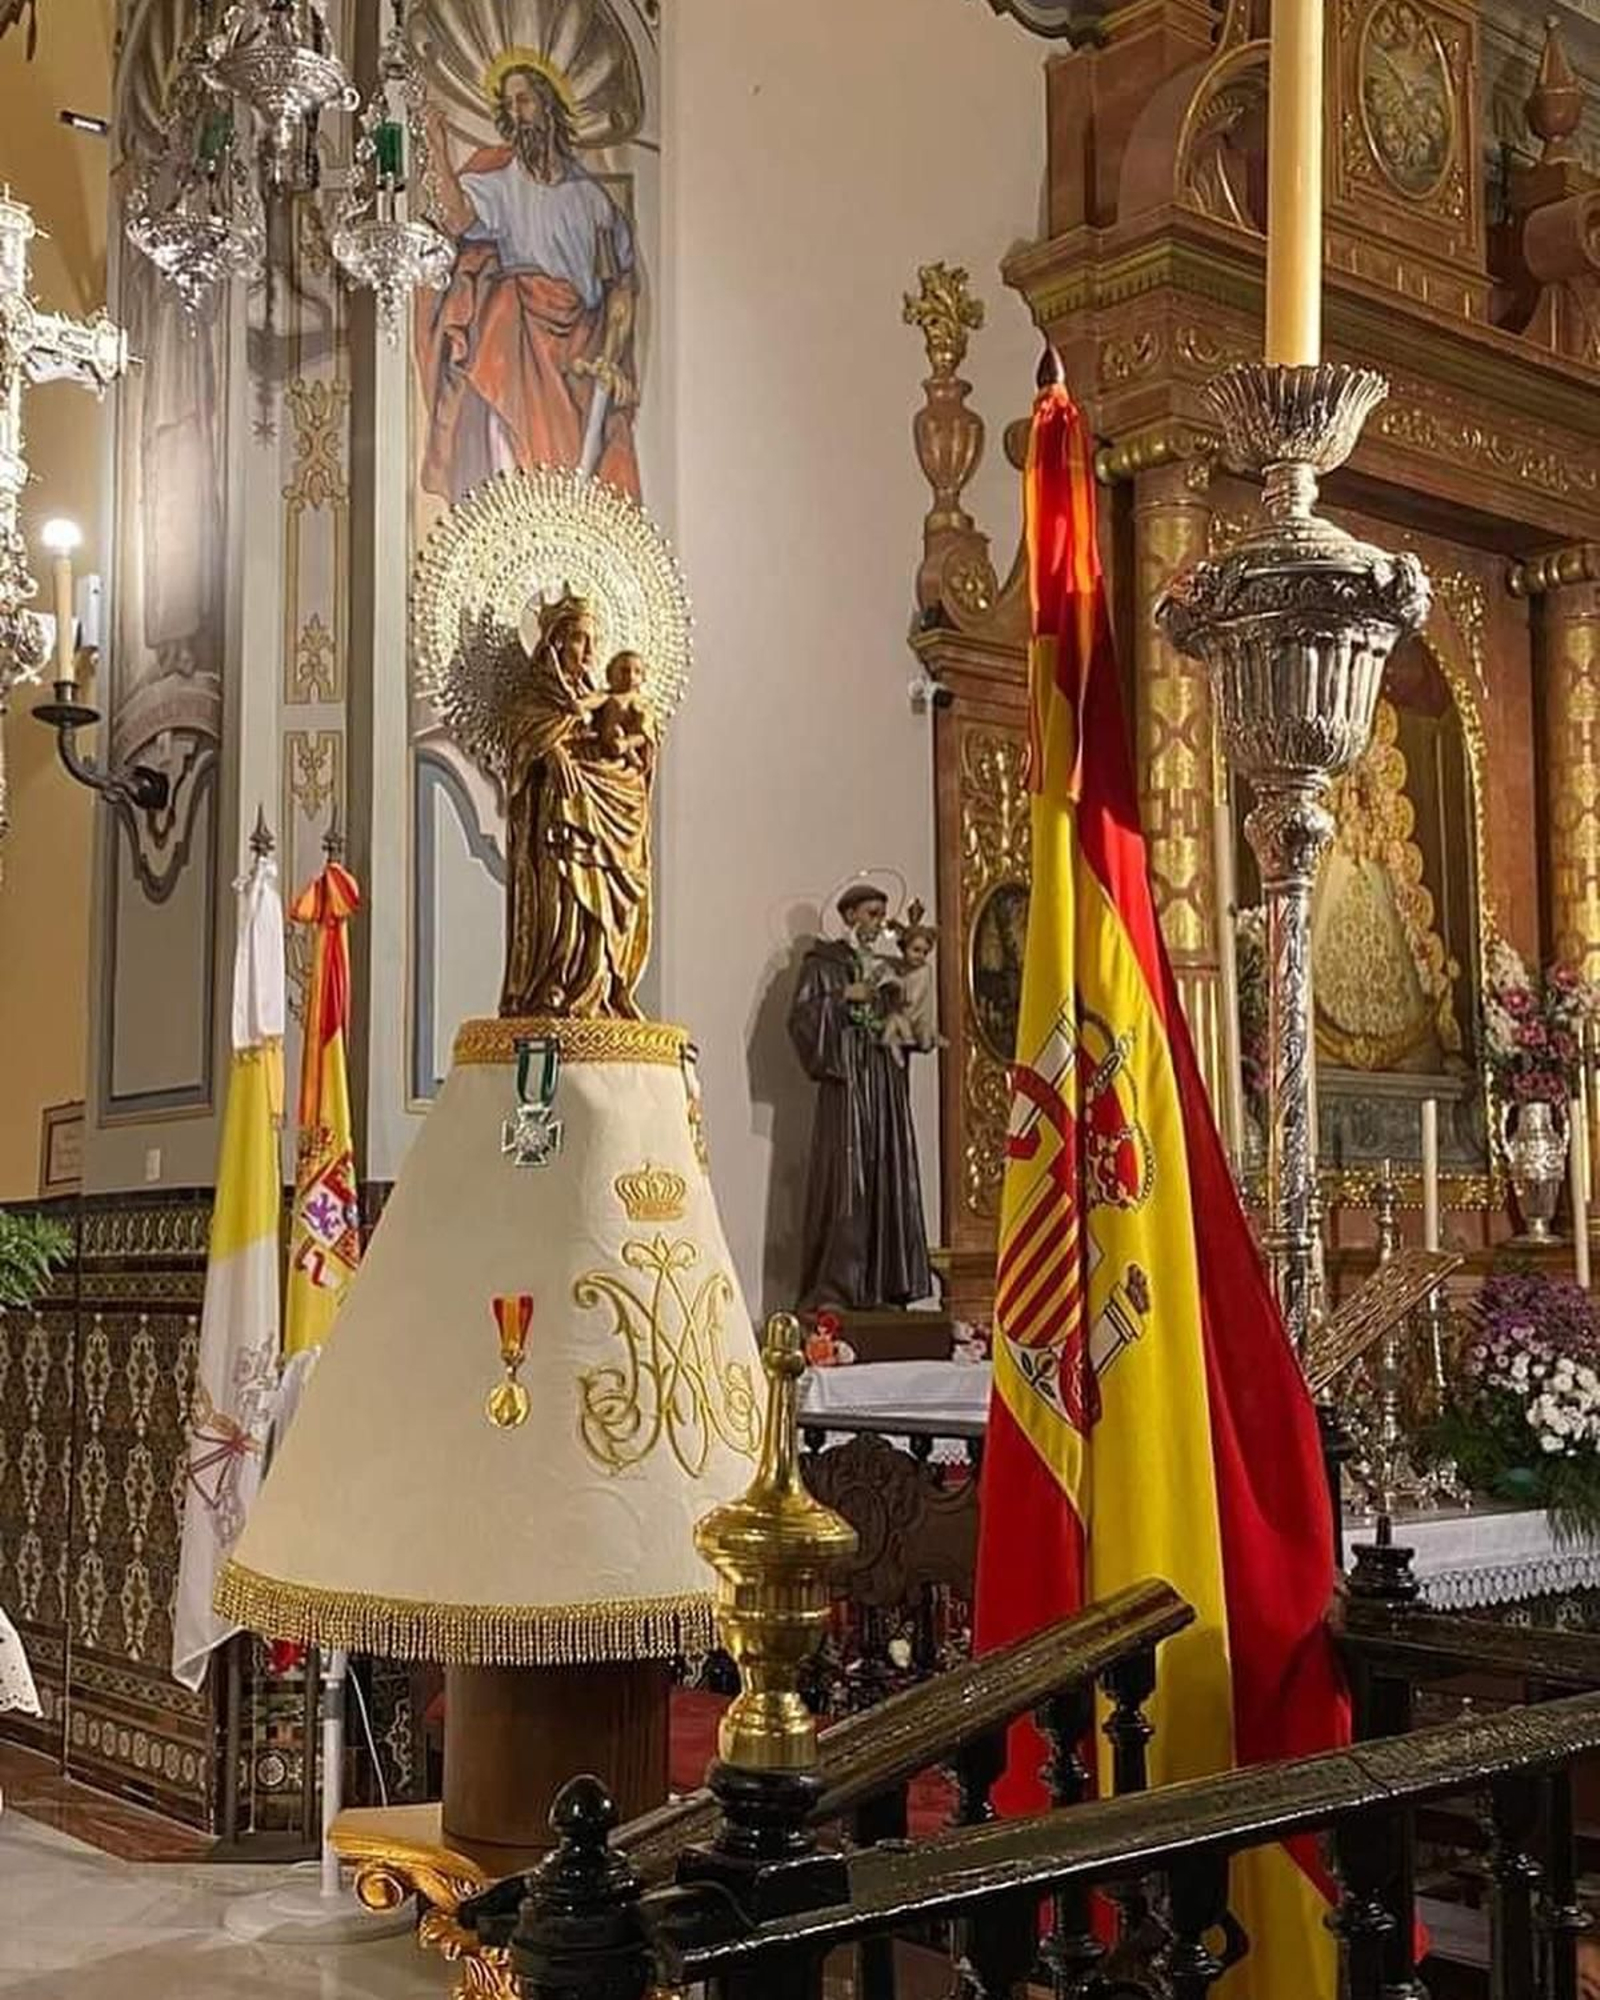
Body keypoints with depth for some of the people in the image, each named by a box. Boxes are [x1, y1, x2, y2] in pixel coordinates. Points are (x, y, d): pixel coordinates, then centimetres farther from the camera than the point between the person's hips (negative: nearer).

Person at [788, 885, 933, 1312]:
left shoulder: (885, 967, 20)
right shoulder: (822, 961, 2)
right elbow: (801, 1016, -8)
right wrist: (844, 996, -15)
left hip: (886, 1083, 6)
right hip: (845, 1079, -6)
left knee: (887, 1179, 2)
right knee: (844, 1181, -11)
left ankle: (881, 1284, 6)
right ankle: (831, 1288, -10)